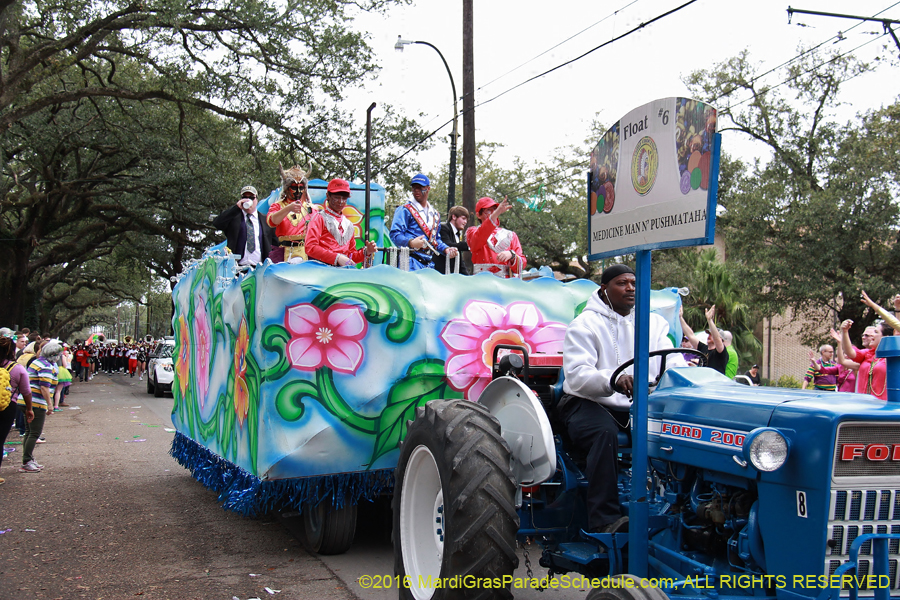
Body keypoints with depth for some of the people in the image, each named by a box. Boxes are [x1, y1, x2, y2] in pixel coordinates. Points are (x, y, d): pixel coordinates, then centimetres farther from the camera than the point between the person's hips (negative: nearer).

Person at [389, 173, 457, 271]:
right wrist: (411, 242, -26)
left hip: (429, 264, 6)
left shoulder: (435, 214, 21)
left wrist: (446, 249, 12)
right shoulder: (405, 210, 1)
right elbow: (395, 234, -9)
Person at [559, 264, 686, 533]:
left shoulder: (653, 323, 15)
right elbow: (576, 375, -18)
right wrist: (613, 380, -38)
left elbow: (673, 362, 4)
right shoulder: (585, 324, -3)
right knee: (604, 432, -36)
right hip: (588, 403, -4)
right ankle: (604, 519, -35)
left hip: (637, 408, 5)